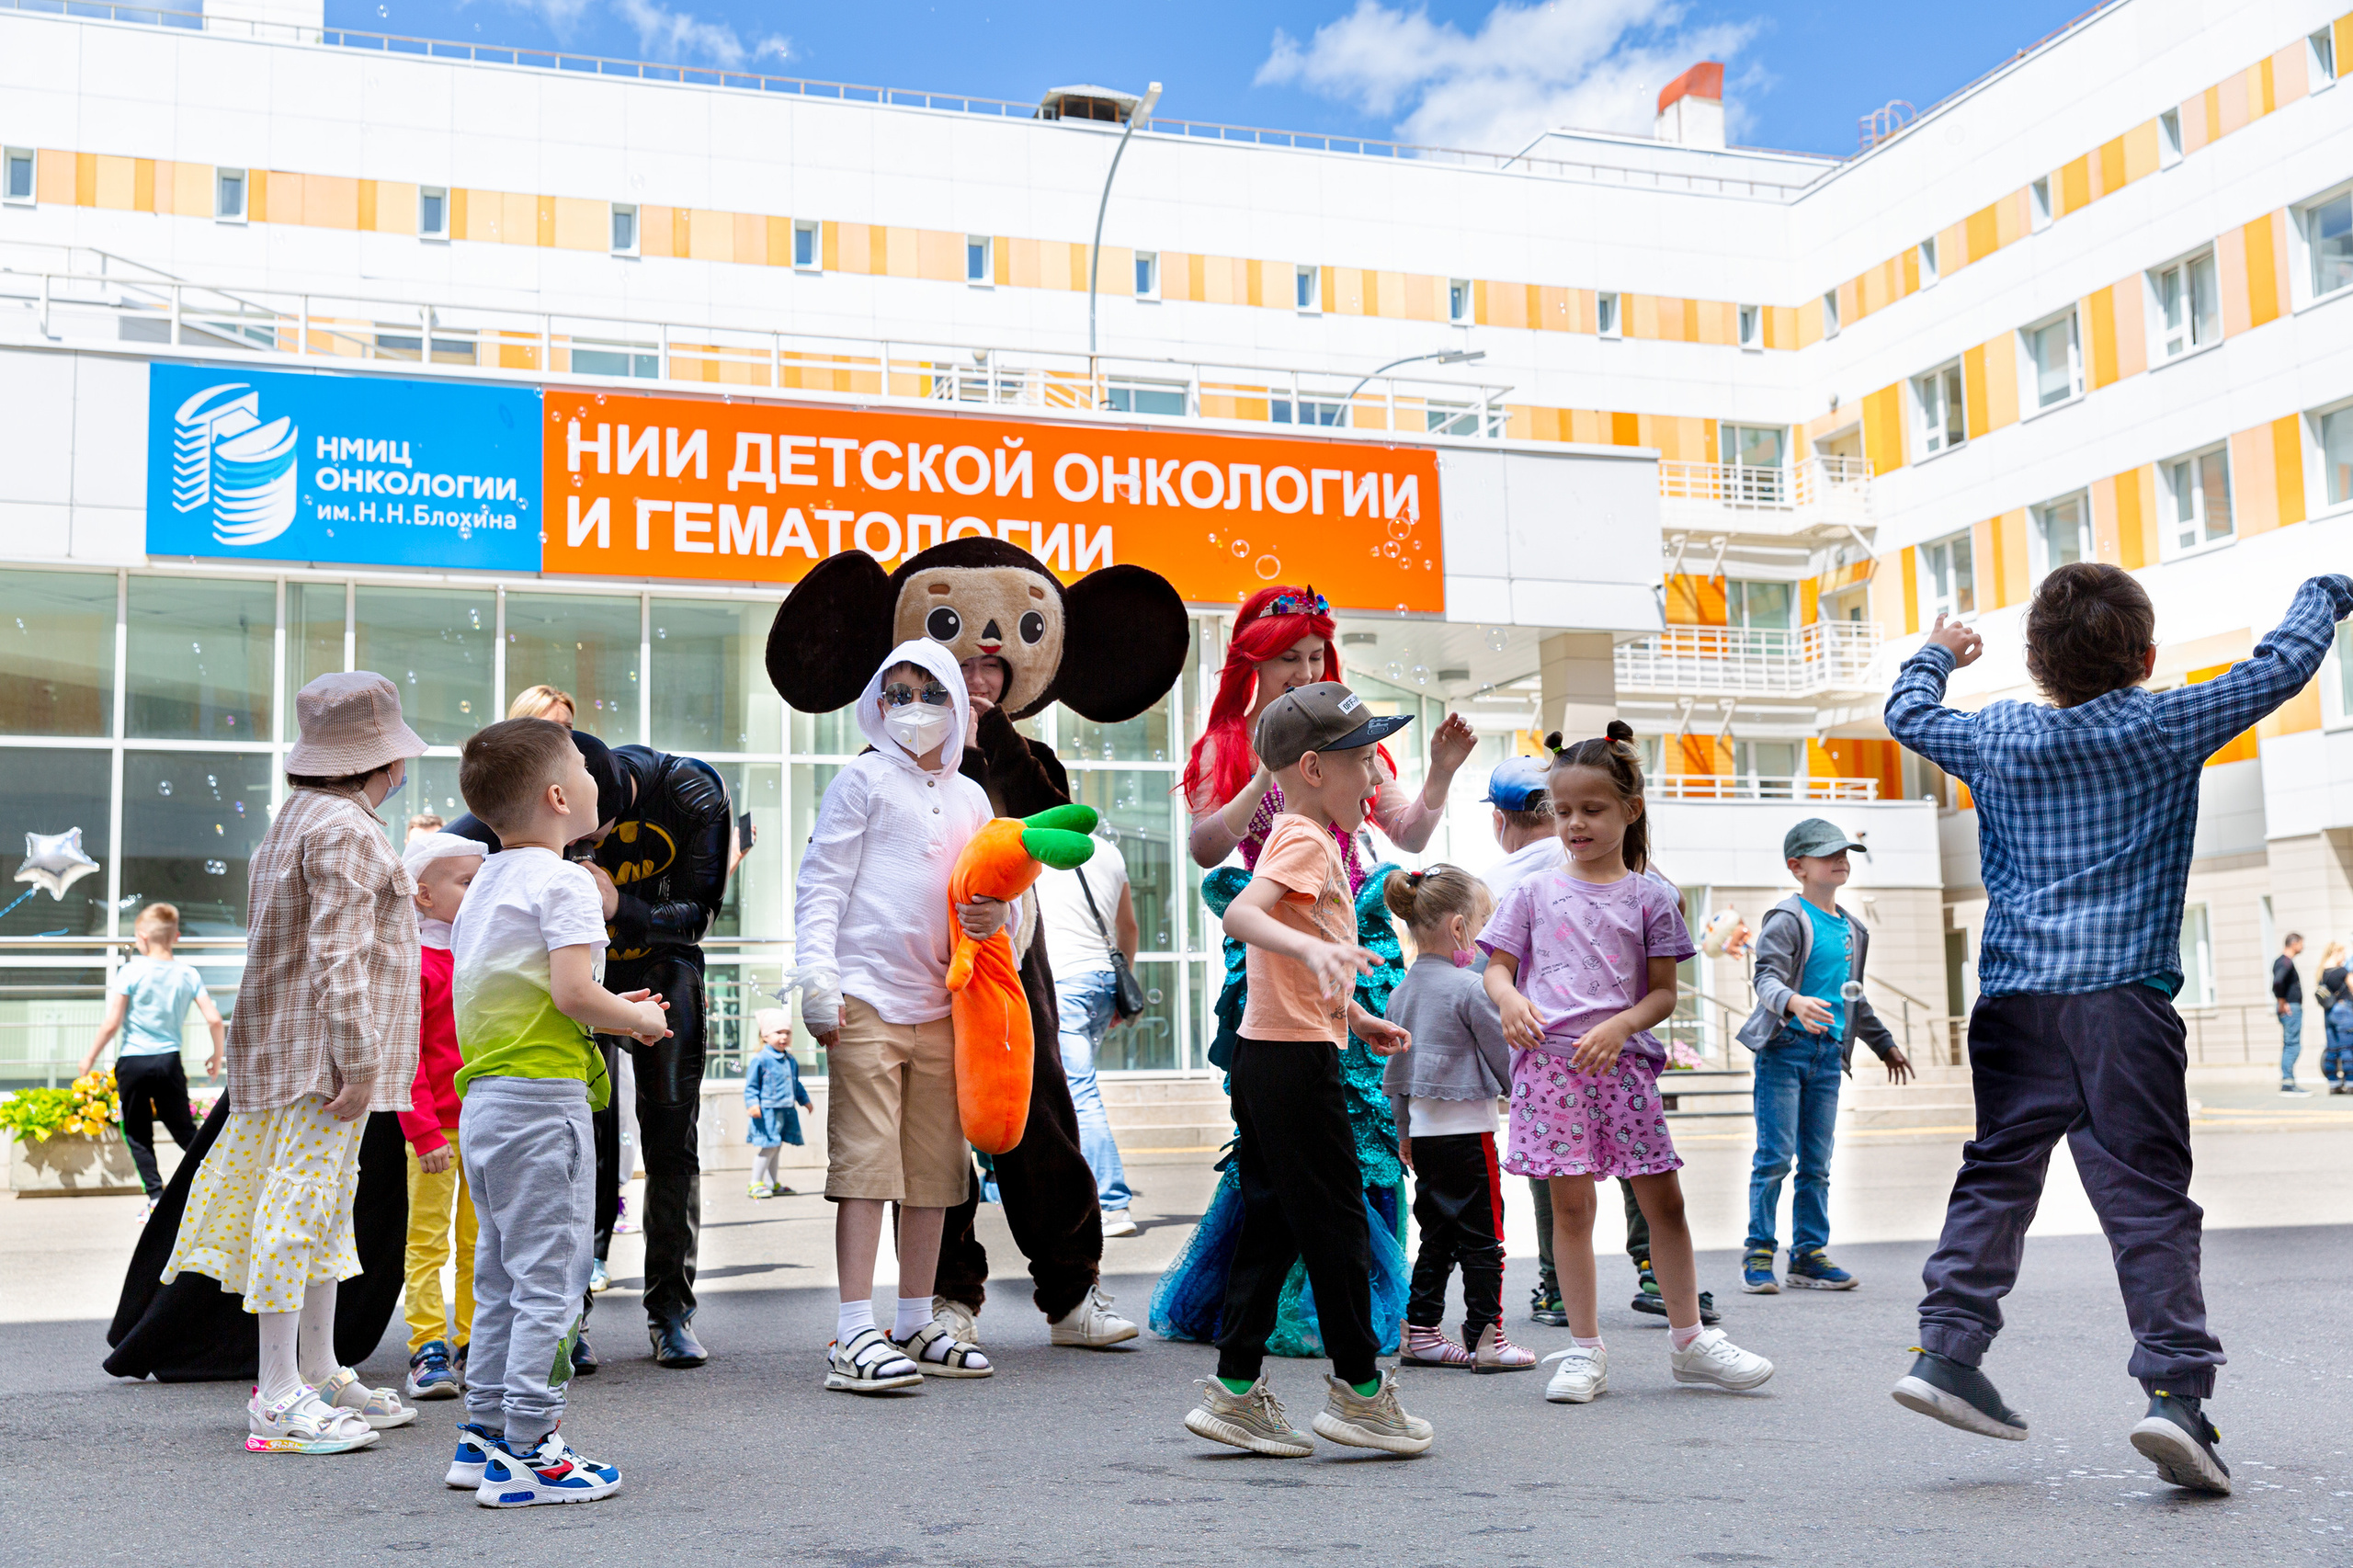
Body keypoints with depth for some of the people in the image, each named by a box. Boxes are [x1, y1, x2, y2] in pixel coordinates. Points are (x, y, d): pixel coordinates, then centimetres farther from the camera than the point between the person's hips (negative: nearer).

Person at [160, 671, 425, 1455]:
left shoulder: (302, 819, 18)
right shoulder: (344, 832, -15)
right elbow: (337, 956, -21)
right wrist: (357, 1062, -22)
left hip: (294, 1050, 11)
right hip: (322, 1047, -11)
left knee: (325, 1205, 15)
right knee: (303, 1202, -9)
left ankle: (319, 1375, 24)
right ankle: (277, 1399, -6)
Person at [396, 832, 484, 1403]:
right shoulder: (413, 963, -9)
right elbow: (404, 1056, -12)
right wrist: (424, 1132, -16)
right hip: (436, 1128, -6)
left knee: (480, 1242, 11)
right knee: (428, 1241, 0)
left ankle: (474, 1347, 18)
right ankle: (427, 1350, 5)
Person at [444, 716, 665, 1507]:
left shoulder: (481, 887, 16)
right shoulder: (563, 882, -12)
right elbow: (572, 992, -22)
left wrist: (607, 1011, 16)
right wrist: (639, 1020, -4)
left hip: (484, 1099, 9)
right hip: (542, 1098, -9)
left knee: (500, 1280, 16)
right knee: (548, 1280, -4)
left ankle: (483, 1435, 22)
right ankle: (526, 1454, -1)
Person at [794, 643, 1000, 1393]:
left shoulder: (969, 797, 18)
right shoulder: (863, 780, 3)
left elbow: (985, 893, 23)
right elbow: (820, 884, -2)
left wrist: (995, 917, -1)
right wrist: (817, 982, -13)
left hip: (940, 1003, 6)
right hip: (868, 999, -6)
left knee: (934, 1166, 8)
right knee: (865, 1161, -9)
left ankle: (916, 1324, 18)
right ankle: (854, 1336, -9)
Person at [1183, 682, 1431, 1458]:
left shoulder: (1306, 841, 19)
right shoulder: (1305, 841, -13)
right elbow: (1241, 913, -31)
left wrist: (1357, 1018, 35)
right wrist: (1313, 948, -45)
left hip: (1268, 1057, 10)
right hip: (1295, 1060, -10)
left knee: (1274, 1223, 11)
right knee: (1336, 1220, 0)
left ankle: (1237, 1389, 14)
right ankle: (1357, 1387, 11)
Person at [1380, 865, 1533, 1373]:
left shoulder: (1402, 990, 8)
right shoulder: (1469, 987, -15)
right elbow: (1504, 1059, -8)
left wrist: (1404, 1132, 25)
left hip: (1425, 1131, 7)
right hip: (1468, 1130, -7)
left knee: (1436, 1235, 14)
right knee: (1482, 1236, 1)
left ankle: (1421, 1332, 15)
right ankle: (1485, 1339, 4)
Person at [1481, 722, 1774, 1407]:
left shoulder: (1650, 897, 6)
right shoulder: (1533, 891, 9)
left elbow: (1663, 993, 4)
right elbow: (1497, 967, 10)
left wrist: (1619, 1027, -14)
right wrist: (1510, 1000, -13)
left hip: (1622, 1061, 1)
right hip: (1548, 1061, 0)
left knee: (1664, 1199, 4)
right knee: (1570, 1205, 1)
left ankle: (1688, 1339, 17)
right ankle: (1585, 1350, 9)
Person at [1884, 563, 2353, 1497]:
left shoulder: (1996, 738, 9)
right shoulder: (2168, 727, 1)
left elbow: (1907, 714, 26)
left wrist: (1935, 656, 46)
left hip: (2014, 998, 3)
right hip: (2123, 998, -3)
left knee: (1996, 1176, 10)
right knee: (2146, 1194, -4)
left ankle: (1946, 1349, 5)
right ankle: (2176, 1385, -10)